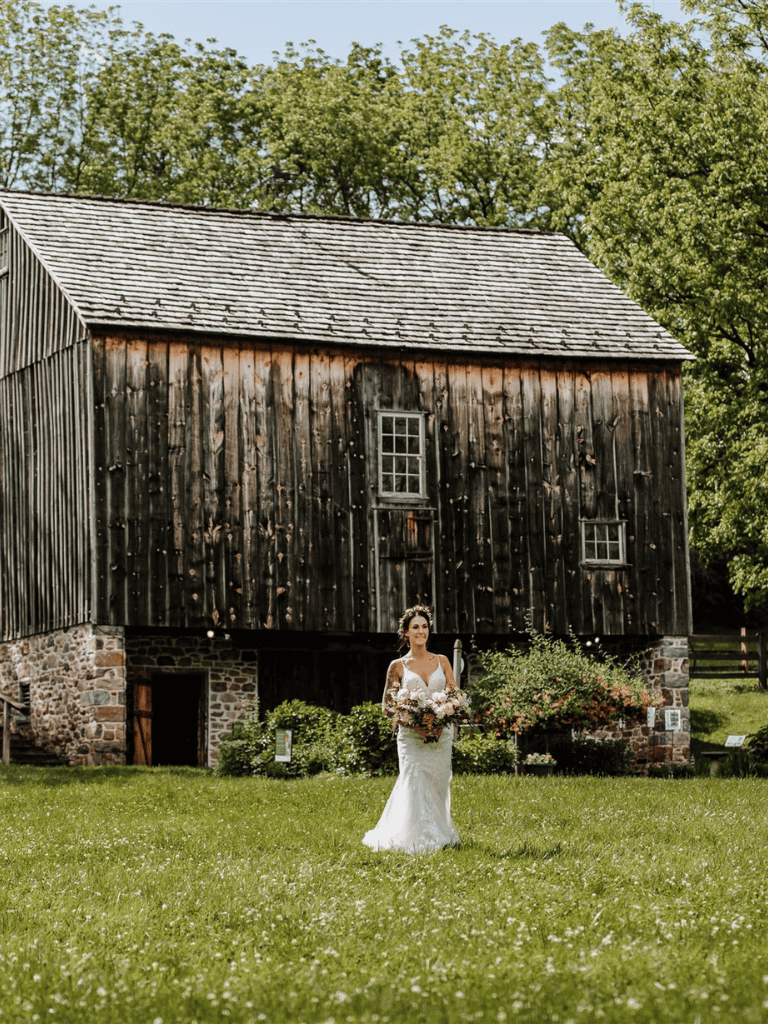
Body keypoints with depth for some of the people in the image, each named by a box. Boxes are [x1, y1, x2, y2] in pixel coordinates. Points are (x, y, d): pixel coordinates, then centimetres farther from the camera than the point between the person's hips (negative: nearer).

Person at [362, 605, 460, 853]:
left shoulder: (442, 662, 10)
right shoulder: (398, 666, 4)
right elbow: (387, 705, 3)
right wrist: (411, 722, -13)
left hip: (441, 733, 2)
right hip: (411, 735, -2)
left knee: (438, 785, 3)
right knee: (415, 785, -11)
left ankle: (438, 836, 17)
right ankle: (417, 839, -6)